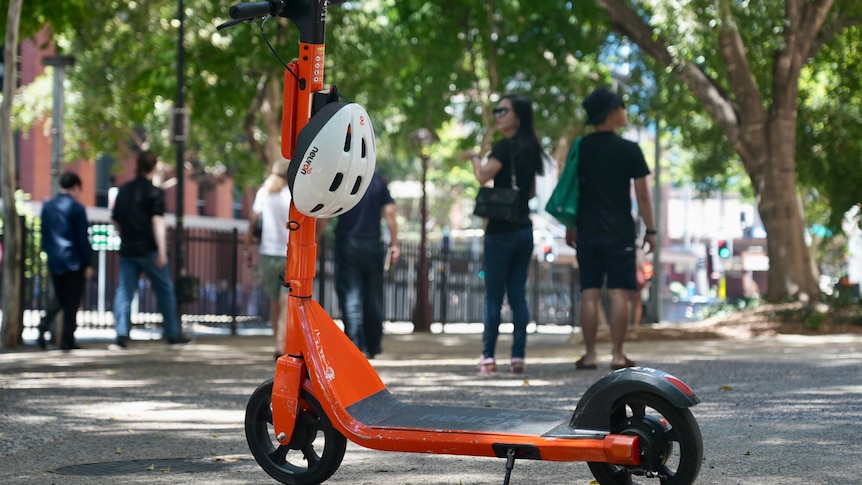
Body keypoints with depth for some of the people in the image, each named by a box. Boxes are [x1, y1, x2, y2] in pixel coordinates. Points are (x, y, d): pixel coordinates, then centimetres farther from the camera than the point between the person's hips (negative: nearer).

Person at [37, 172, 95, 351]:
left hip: (54, 262, 5)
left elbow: (43, 235, 12)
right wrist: (88, 263, -4)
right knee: (72, 301, 3)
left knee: (59, 297, 18)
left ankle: (43, 327, -1)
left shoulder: (47, 207, 7)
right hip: (73, 262, -5)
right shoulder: (77, 208, -11)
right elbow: (83, 239, -10)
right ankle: (67, 340, 4)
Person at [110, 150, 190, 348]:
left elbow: (114, 220, 16)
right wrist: (162, 250, -21)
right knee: (165, 291, 9)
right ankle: (172, 333, 15)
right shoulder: (155, 192, -8)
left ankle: (122, 334, -11)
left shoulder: (123, 191, 9)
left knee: (124, 292, 3)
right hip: (149, 250, -4)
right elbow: (158, 221, -17)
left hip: (127, 250, 4)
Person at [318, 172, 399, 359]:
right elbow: (389, 213, 0)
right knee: (373, 299, 13)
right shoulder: (379, 180, 3)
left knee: (350, 298, -3)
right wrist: (394, 244, 4)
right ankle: (373, 346, 22)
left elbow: (324, 216, -6)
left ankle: (357, 347, -12)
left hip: (347, 244, -3)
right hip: (373, 245, 3)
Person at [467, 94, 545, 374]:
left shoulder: (505, 146, -12)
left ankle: (488, 357, -2)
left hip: (502, 230, -7)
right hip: (524, 228, 7)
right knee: (518, 294, 7)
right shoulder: (529, 149, 13)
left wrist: (475, 158, -3)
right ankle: (518, 357, 4)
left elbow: (483, 176, -21)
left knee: (494, 296, -3)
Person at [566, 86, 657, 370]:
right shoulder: (629, 150, -6)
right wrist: (650, 230, 2)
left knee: (589, 293, 5)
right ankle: (617, 355, -2)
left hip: (588, 232, 3)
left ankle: (590, 355, 4)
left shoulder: (580, 149, 3)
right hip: (620, 233, -3)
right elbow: (642, 195, -5)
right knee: (619, 293, 0)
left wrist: (570, 227, 15)